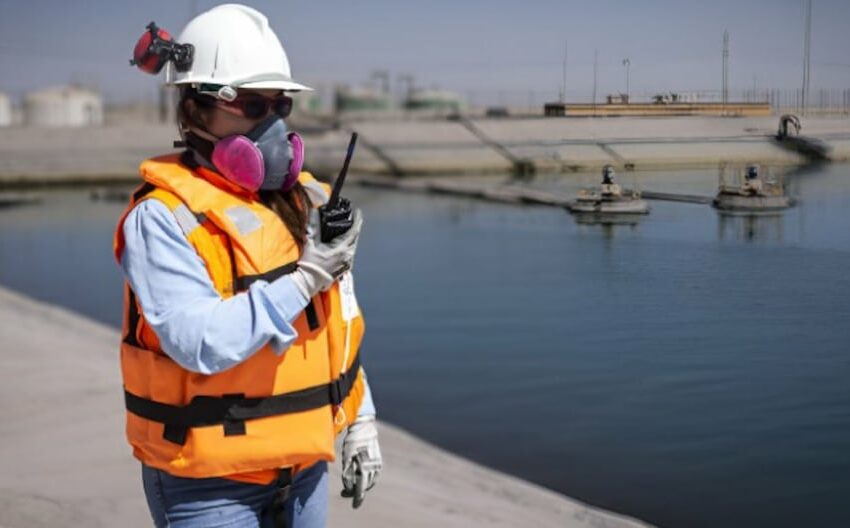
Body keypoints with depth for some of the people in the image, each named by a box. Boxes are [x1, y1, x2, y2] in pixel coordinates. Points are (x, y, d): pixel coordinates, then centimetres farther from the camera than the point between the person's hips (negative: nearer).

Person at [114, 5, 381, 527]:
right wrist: (303, 281, -24)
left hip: (303, 463, 7)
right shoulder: (163, 217, -14)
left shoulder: (304, 199, 7)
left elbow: (339, 324, 14)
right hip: (209, 481, -6)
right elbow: (200, 343, -26)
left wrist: (360, 421, 14)